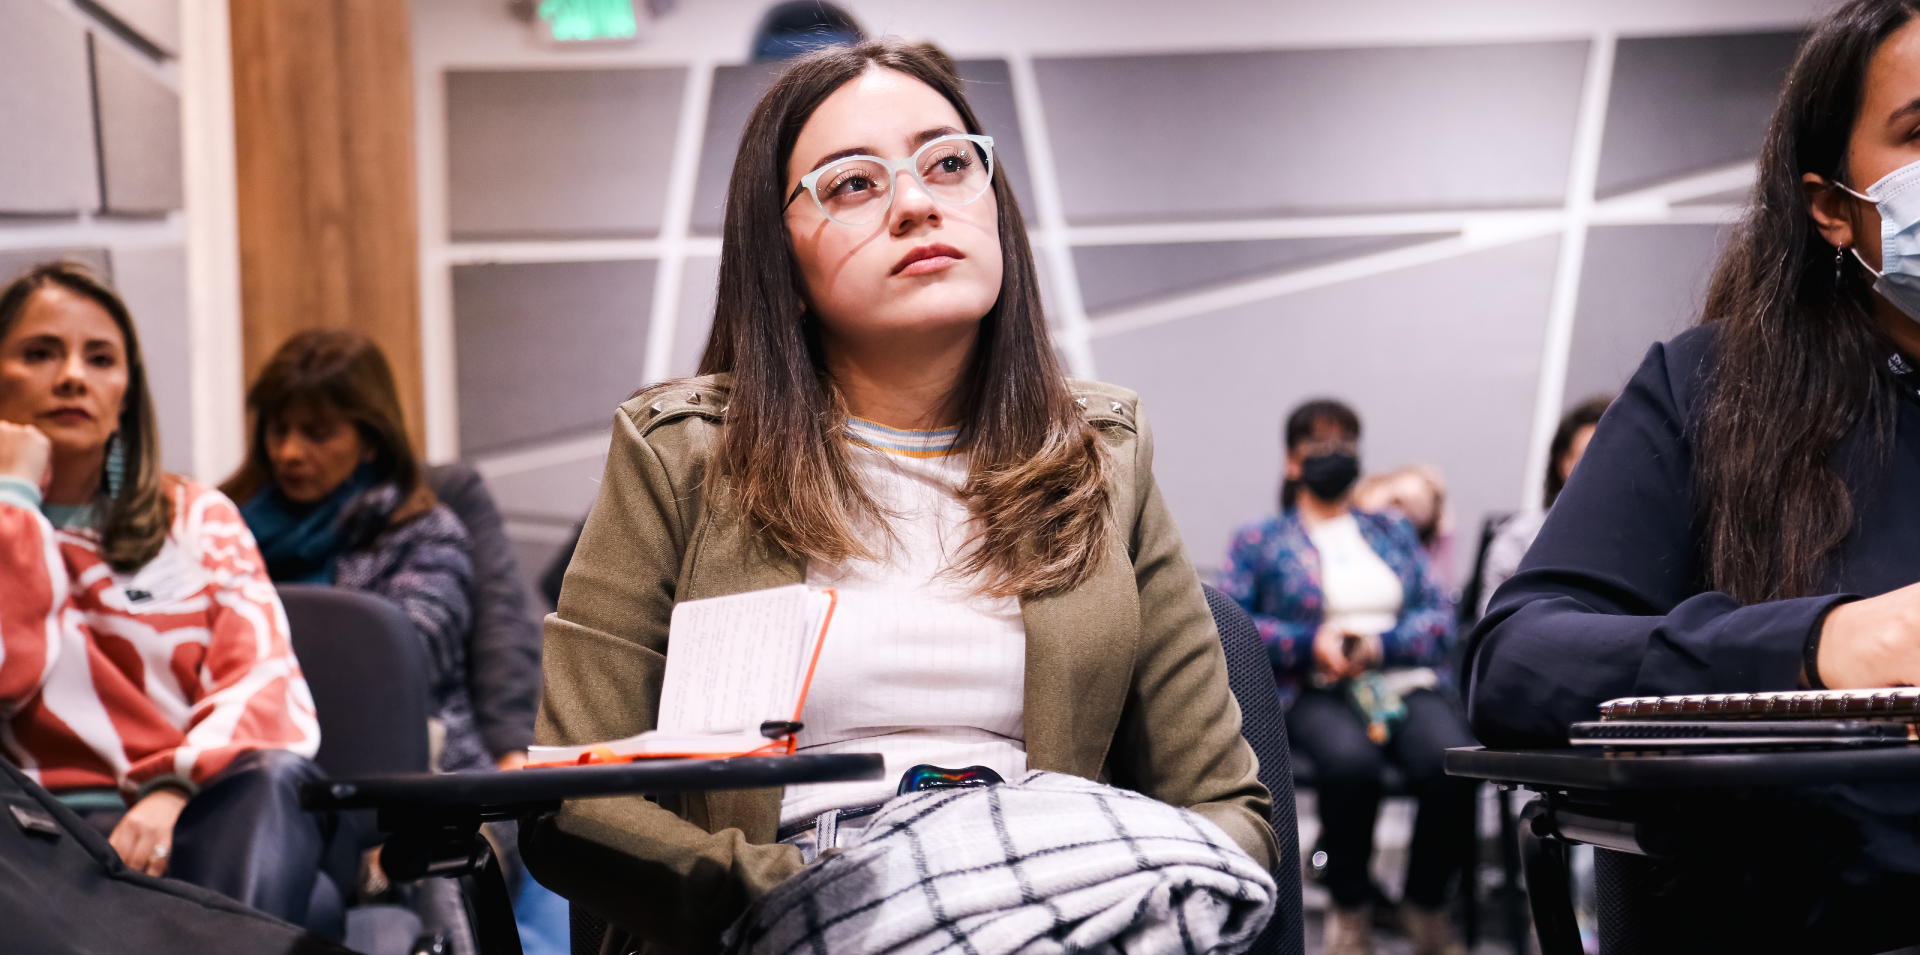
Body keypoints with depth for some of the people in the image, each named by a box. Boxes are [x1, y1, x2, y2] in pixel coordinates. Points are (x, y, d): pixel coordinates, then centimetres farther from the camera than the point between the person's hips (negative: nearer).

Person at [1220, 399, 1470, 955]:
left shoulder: (1393, 531, 26)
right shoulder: (1259, 541, 18)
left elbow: (1441, 616, 14)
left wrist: (1379, 644, -6)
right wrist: (1310, 643, -10)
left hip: (1407, 683, 2)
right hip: (1316, 693, -2)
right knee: (1349, 761, -38)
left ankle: (1426, 903, -8)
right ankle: (1350, 909, -14)